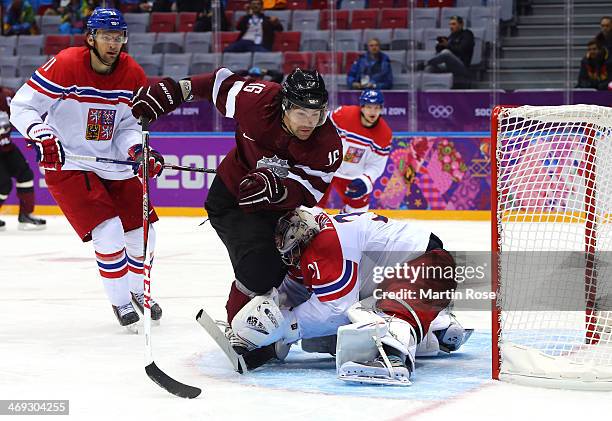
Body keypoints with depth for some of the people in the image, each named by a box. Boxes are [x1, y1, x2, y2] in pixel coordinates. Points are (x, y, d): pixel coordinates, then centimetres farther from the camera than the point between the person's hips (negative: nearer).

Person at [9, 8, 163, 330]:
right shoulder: (64, 66, -18)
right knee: (108, 231, -17)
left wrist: (138, 150, -17)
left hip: (113, 165, 6)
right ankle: (120, 302, 4)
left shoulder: (134, 76, -3)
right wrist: (42, 135, -33)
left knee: (142, 233, 7)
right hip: (67, 163, -6)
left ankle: (138, 291, 35)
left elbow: (128, 125, 4)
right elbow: (22, 106, -16)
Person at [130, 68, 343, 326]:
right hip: (231, 196, -4)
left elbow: (306, 193, -29)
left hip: (281, 207, 4)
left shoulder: (328, 145, -25)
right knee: (260, 266, -23)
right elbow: (221, 83, -9)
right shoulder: (257, 101, -29)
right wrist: (172, 91, -7)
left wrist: (276, 188, -48)